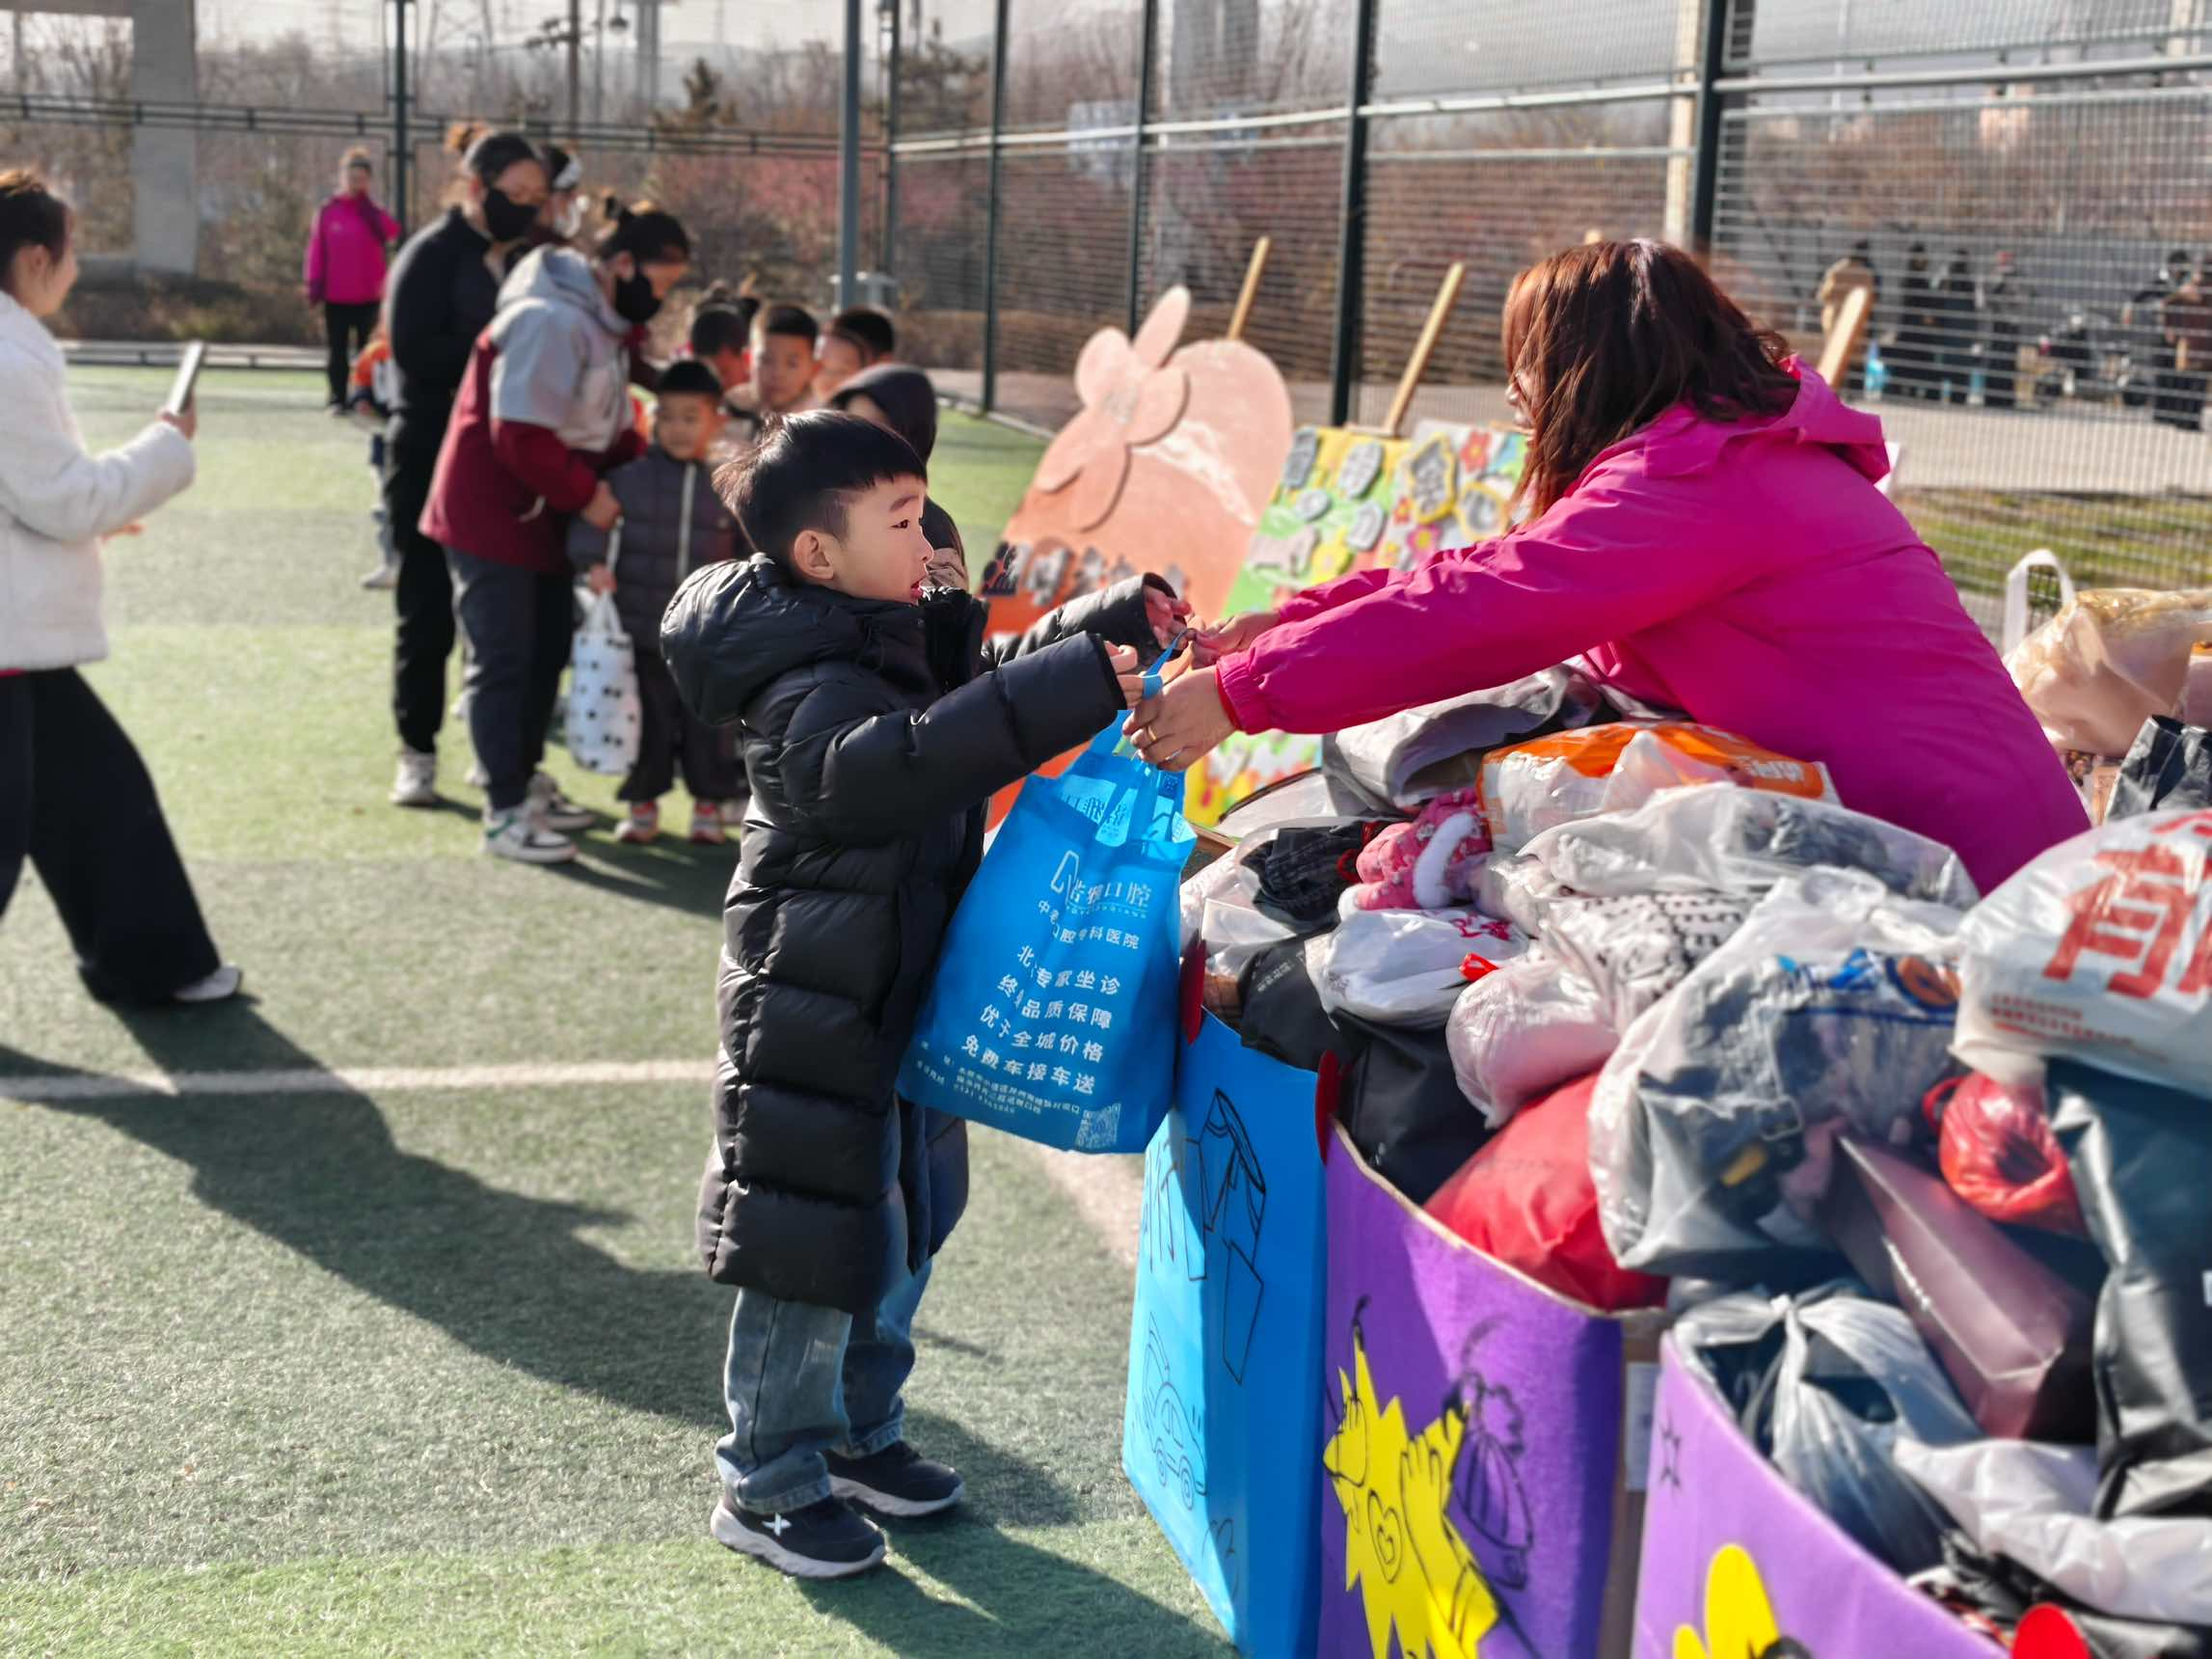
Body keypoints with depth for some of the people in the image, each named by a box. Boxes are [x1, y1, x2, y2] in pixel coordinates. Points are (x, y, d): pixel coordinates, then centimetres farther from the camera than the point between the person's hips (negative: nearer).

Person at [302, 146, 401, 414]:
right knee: (338, 352, 5)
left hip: (369, 296, 0)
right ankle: (337, 399, 11)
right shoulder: (328, 211, 1)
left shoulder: (374, 211, 2)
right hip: (335, 296, 0)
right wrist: (312, 284, -6)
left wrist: (368, 205, -16)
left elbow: (392, 233, -19)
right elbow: (317, 250, 1)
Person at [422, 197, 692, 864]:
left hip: (547, 515, 10)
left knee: (547, 652, 14)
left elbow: (606, 428, 16)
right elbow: (520, 435, -26)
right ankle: (504, 811, 0)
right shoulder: (553, 321, -22)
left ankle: (525, 779, 27)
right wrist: (589, 495, -18)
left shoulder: (604, 323, 10)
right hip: (492, 514, -10)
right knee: (503, 659, -5)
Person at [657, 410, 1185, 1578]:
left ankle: (859, 1435, 38)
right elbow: (887, 763, -43)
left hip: (903, 1002, 10)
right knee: (817, 1243, 1)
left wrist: (1112, 623, 0)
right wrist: (1077, 685, -47)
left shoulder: (893, 644, 7)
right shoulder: (809, 694, -24)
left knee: (902, 1229, 20)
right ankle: (769, 1486, 17)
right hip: (818, 1018, -10)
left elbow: (995, 671, 18)